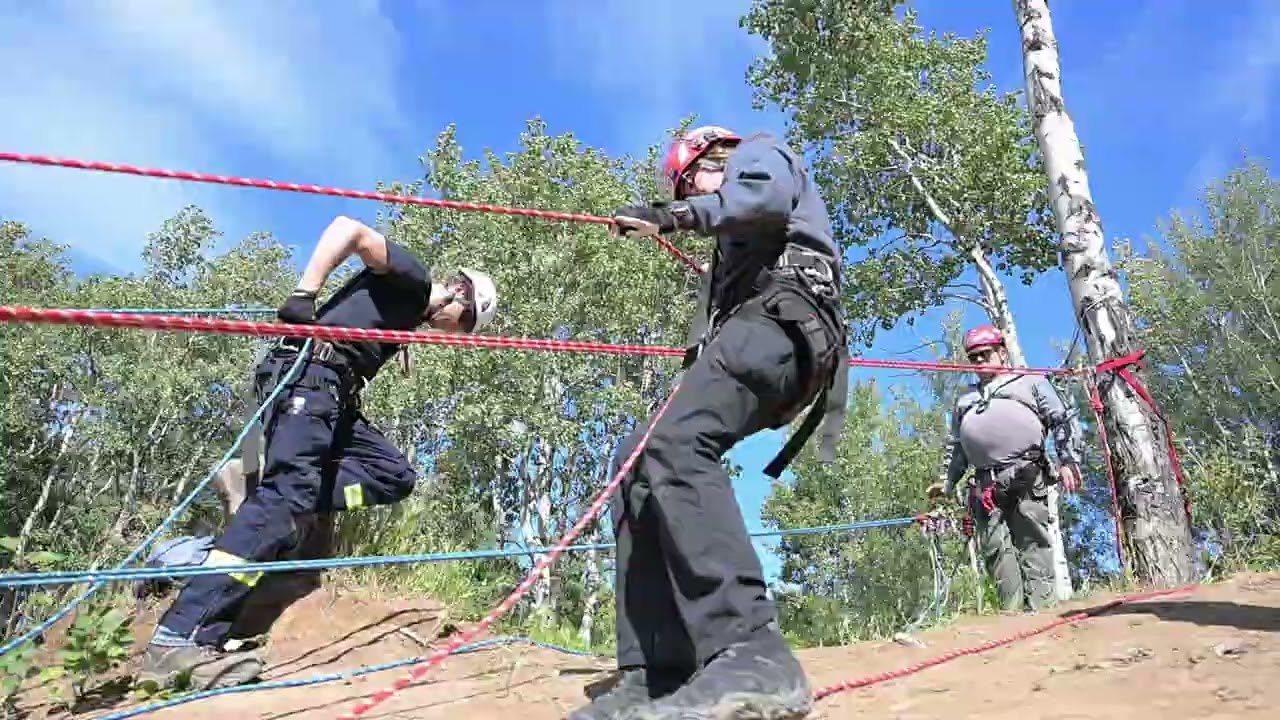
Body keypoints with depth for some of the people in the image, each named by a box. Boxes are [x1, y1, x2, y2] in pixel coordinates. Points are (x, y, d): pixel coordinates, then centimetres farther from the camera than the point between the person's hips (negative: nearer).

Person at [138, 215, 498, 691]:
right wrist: (304, 295, -18)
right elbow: (347, 229, -12)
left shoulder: (409, 314, 29)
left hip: (332, 391, 10)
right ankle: (182, 639, -28)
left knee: (394, 475, 3)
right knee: (291, 486, -23)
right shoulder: (412, 281, 2)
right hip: (307, 371, -10)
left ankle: (280, 510, -12)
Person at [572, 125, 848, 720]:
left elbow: (766, 199, -5)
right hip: (761, 334, 9)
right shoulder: (737, 242, 42)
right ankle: (656, 672, -11)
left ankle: (750, 654, -43)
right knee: (637, 459, -2)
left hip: (780, 321, -9)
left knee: (675, 444, -30)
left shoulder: (760, 154, 18)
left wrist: (673, 215, -6)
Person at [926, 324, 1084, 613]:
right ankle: (1014, 610, -11)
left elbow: (1063, 420, 10)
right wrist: (946, 482, 22)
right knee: (995, 547, -9)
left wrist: (1069, 459, -3)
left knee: (1032, 541, -11)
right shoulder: (965, 400, 33)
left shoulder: (1030, 381, 21)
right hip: (986, 484, 4)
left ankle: (1040, 607, -13)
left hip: (1026, 476, -3)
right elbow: (955, 447, 33)